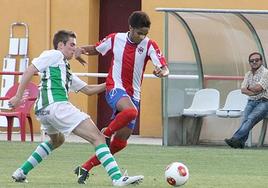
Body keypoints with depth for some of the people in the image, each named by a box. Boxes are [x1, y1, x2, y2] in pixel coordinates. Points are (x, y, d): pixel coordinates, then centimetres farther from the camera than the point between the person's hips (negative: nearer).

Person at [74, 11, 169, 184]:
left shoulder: (149, 45, -5)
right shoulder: (115, 39, -2)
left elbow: (165, 69, -14)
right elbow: (96, 49, 16)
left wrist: (162, 72, -38)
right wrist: (81, 50, -6)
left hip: (133, 95, 3)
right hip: (115, 88, -3)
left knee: (120, 142, 3)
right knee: (131, 111, -38)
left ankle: (85, 168, 18)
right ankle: (105, 134, -12)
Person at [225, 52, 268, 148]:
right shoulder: (248, 74, 17)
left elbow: (258, 88, -16)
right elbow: (243, 90, 4)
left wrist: (248, 88, 3)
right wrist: (253, 92, -12)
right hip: (251, 102, 6)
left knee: (251, 118, -29)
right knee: (244, 119, -22)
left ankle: (235, 138, -46)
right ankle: (240, 142, -38)